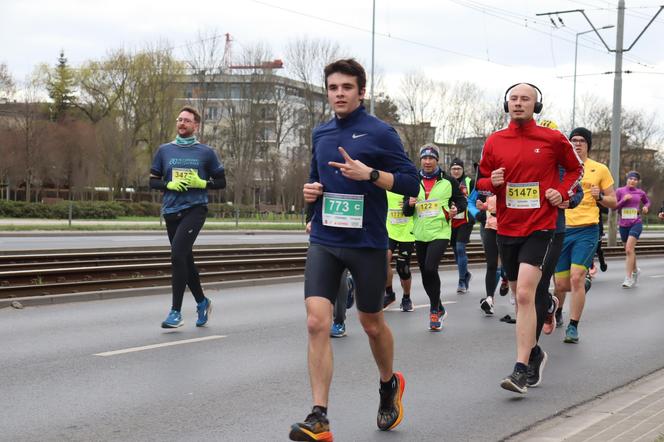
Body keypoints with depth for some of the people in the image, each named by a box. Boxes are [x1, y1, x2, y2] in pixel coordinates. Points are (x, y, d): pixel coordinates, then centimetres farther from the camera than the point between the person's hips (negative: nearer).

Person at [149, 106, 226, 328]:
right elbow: (153, 181, 12)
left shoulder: (206, 152, 3)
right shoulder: (164, 150, 10)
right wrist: (169, 185, -8)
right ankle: (202, 302, 33)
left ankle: (176, 311, -13)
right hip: (171, 211, 4)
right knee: (185, 259, 12)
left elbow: (221, 182, 8)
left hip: (195, 209, -4)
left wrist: (201, 183, -10)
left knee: (177, 254, -18)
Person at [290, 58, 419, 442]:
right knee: (317, 323, -11)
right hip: (324, 241, 4)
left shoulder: (381, 133, -6)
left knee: (372, 323, 12)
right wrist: (311, 189, 3)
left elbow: (411, 182, -8)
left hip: (367, 242, -3)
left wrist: (369, 173, -21)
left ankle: (390, 384, 42)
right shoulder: (321, 134, 10)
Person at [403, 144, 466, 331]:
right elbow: (406, 212, 12)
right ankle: (439, 310, 29)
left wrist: (456, 209, -11)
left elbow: (461, 200, 10)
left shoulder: (448, 181, 1)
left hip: (440, 233, -4)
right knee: (425, 274, 9)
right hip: (420, 235, 4)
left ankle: (434, 309, -7)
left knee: (430, 268, -22)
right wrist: (410, 204, -10)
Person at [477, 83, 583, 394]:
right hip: (506, 229, 4)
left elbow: (575, 169, 14)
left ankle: (521, 370, -19)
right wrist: (492, 182, -9)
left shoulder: (552, 139, -2)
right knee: (521, 297, 14)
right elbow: (481, 179, 14)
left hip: (539, 228, -4)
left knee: (525, 295, -17)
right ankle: (533, 351, 35)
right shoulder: (494, 141, 4)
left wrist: (562, 192, -3)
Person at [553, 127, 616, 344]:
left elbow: (614, 202, 10)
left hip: (586, 230, -2)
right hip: (561, 230, 2)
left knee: (577, 278, -16)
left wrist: (600, 197, -10)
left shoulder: (600, 169, 6)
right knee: (561, 284, 5)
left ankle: (573, 327, -7)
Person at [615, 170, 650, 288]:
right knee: (630, 250, 16)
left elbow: (647, 202, 23)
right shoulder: (620, 191, -1)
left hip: (636, 223, -2)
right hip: (623, 224, 2)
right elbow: (614, 207, -2)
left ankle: (628, 278, -14)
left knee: (629, 249, -16)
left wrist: (646, 207, 2)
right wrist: (624, 200, -15)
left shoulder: (640, 193, 4)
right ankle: (635, 270, 42)